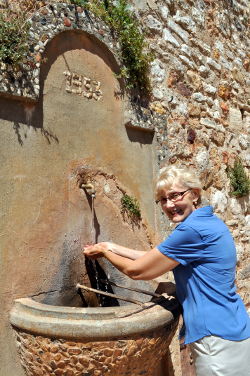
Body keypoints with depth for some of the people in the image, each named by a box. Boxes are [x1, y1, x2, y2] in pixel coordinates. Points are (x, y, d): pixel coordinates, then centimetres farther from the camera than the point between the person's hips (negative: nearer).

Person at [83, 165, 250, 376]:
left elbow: (135, 270, -15)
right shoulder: (208, 222, 6)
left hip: (217, 338, -9)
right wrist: (113, 248, 11)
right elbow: (157, 259, 10)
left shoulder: (193, 230, -24)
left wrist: (104, 252, 1)